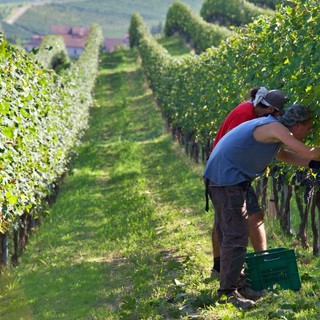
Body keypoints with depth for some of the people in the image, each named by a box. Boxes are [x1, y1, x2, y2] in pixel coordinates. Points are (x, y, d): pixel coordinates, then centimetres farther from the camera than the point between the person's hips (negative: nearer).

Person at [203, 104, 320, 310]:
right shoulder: (275, 128, -18)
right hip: (227, 178, -11)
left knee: (228, 232, 20)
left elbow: (283, 155, 31)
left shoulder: (275, 128, 13)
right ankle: (228, 292, -13)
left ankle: (231, 280, 33)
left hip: (221, 176, 11)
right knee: (236, 235, -12)